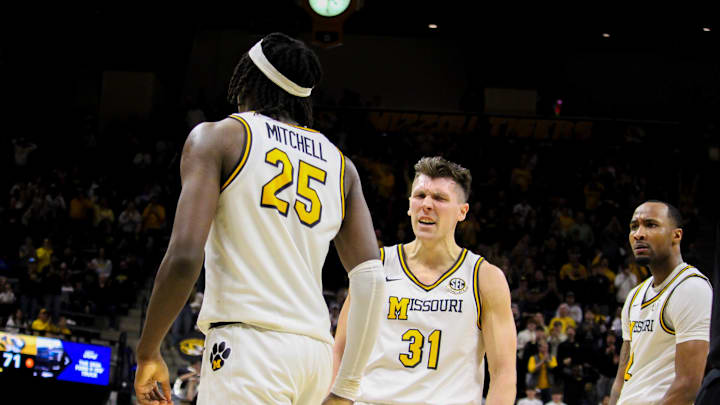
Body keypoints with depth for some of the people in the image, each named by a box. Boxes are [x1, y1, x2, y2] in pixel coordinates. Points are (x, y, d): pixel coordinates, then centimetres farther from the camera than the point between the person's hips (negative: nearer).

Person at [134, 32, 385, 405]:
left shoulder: (217, 137, 4)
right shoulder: (339, 164, 19)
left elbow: (184, 258, -9)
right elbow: (372, 279, 10)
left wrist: (148, 353, 1)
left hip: (248, 346, -6)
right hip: (316, 352, 7)